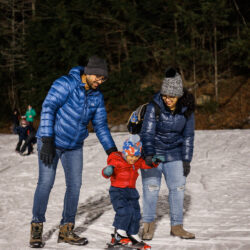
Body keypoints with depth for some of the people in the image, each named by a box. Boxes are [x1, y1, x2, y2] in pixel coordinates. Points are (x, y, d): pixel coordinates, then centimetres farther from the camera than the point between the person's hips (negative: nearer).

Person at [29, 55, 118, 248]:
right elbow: (48, 108, -22)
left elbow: (101, 125, 9)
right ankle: (37, 228, 3)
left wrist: (112, 151, 2)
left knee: (75, 184, 2)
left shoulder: (97, 96, 2)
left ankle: (66, 230, 13)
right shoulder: (66, 83, -17)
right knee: (46, 182, -11)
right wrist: (47, 141, -27)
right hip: (51, 141, -6)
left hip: (74, 146, 6)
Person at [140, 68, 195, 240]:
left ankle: (177, 226, 10)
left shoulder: (186, 109, -9)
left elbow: (188, 136, -1)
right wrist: (149, 154, -36)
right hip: (153, 151, -3)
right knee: (151, 187, -5)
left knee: (178, 187, 0)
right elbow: (147, 132, -22)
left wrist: (186, 160, -2)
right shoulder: (155, 106, -19)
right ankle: (149, 224, 10)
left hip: (174, 153, 3)